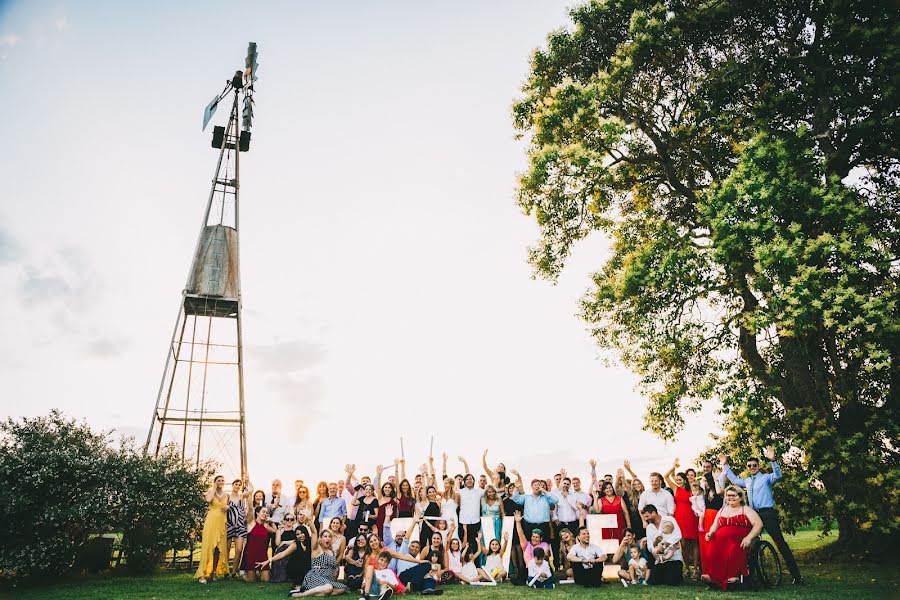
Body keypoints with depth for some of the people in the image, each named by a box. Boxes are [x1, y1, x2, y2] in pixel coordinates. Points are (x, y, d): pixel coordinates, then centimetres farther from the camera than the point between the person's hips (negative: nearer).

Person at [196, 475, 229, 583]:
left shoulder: (226, 495, 14)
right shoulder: (211, 492, 2)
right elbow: (208, 500, -20)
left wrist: (227, 507, 2)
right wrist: (214, 488, -9)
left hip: (222, 523, 4)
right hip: (211, 521, -4)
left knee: (219, 548, 1)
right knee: (208, 546, -10)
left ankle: (213, 573, 8)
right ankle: (202, 574, -9)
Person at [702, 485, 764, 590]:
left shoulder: (746, 509, 13)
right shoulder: (722, 510, 27)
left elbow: (759, 524, -2)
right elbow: (714, 526, 22)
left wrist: (749, 537, -16)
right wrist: (710, 533, -1)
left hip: (740, 541, -3)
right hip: (721, 539, 3)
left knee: (733, 549, -37)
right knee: (713, 548, -29)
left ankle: (734, 576, -33)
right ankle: (712, 576, -32)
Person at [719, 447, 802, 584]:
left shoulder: (766, 477, -1)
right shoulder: (747, 481, 19)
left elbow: (778, 475, -21)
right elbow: (734, 479, 33)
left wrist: (772, 460, -37)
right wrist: (725, 465, 29)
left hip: (768, 514, -7)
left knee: (781, 544, -8)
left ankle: (796, 576, -4)